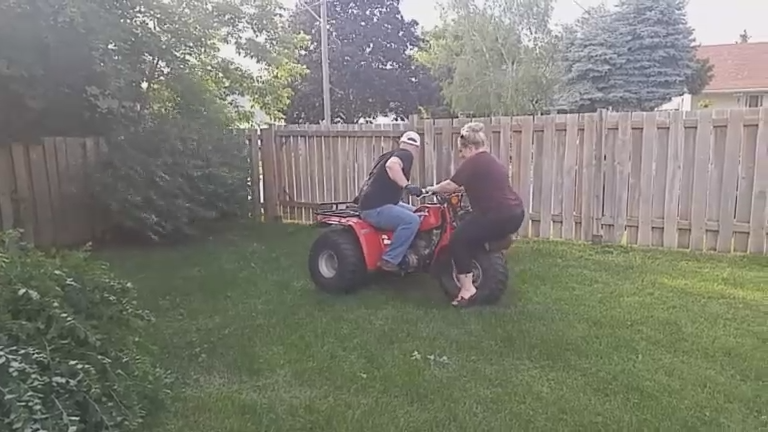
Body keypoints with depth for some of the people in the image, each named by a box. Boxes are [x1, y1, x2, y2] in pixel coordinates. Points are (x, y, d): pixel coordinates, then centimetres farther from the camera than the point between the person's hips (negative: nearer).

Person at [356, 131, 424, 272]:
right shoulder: (406, 154, -7)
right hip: (374, 208, -10)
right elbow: (391, 165, -31)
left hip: (375, 203, 10)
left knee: (414, 212, 18)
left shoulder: (391, 154, 21)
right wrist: (407, 185, -36)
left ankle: (407, 255, 16)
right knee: (412, 221, -24)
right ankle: (389, 260, -18)